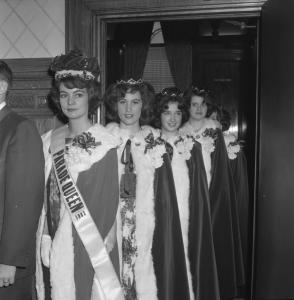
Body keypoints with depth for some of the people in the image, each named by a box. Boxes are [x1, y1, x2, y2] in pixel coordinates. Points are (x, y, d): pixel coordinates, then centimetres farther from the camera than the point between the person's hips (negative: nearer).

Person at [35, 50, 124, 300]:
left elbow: (109, 198, -10)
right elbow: (46, 195, 7)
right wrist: (45, 239, 2)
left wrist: (101, 243, -11)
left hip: (91, 242, -4)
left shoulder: (105, 142, -10)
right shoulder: (50, 141, 5)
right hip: (56, 242, 5)